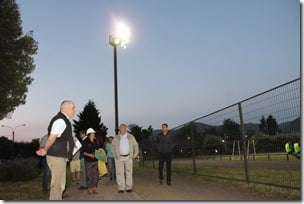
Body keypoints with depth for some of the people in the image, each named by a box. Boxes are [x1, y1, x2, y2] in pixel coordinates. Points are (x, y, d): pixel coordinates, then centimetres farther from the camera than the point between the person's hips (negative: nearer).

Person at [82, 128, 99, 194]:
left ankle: (94, 188, 12)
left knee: (95, 174, 4)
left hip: (95, 160, 5)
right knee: (89, 175, -1)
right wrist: (89, 155, -18)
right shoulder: (86, 142, -6)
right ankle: (89, 188, 9)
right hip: (88, 161, -5)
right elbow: (83, 152, -7)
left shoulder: (95, 142, 9)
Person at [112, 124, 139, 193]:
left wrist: (135, 155, 4)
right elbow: (113, 147, 13)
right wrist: (115, 156, 5)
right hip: (119, 158, 0)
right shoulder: (116, 138, 5)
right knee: (120, 173, -2)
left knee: (129, 172, 2)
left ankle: (129, 187, 10)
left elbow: (135, 145, 9)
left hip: (128, 157, 0)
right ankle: (121, 188, 5)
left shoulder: (130, 137, 4)